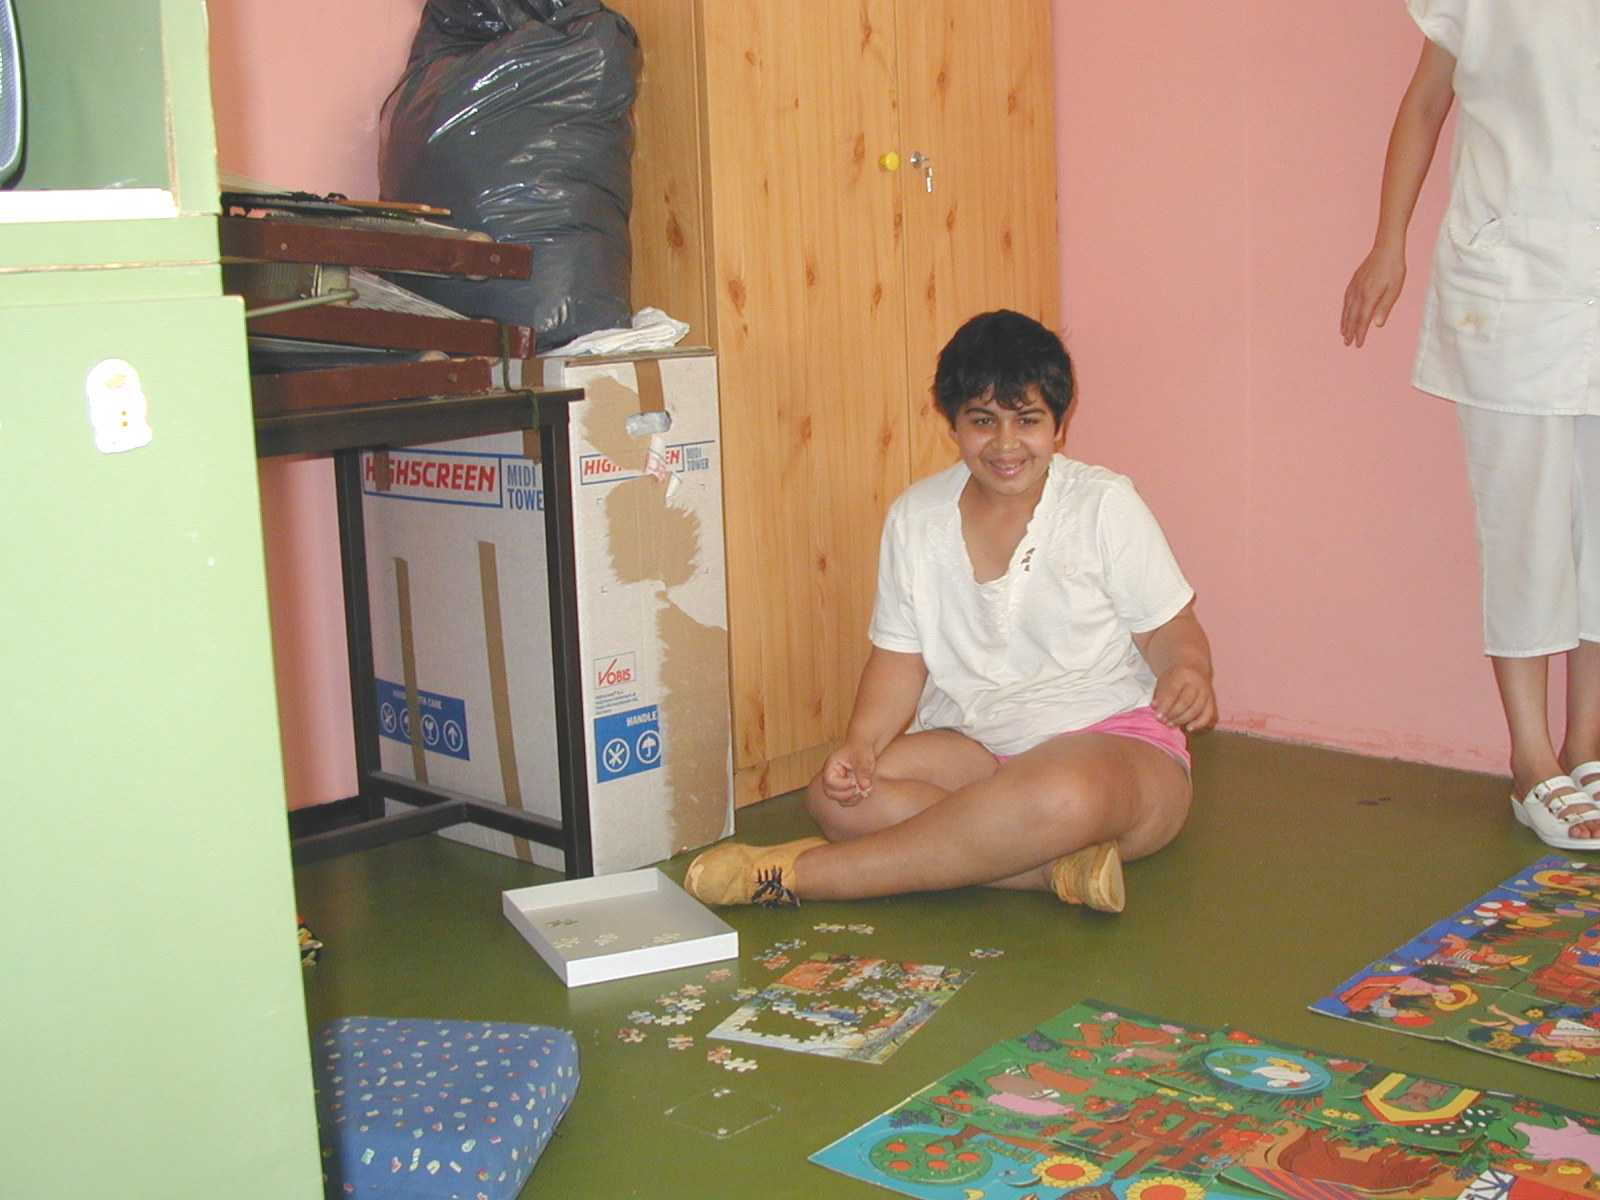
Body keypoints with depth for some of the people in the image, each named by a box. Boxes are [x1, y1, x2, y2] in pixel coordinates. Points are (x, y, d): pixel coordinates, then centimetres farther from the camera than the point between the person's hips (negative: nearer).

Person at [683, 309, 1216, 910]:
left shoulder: (1105, 505, -4)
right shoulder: (915, 517, 5)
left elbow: (1170, 630, 2)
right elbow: (900, 656, 7)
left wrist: (1186, 673, -22)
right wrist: (860, 743, -12)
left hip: (1110, 741, -3)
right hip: (970, 746, 4)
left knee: (1063, 796, -41)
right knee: (836, 796, -24)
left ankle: (793, 874, -30)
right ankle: (1061, 865, -31)